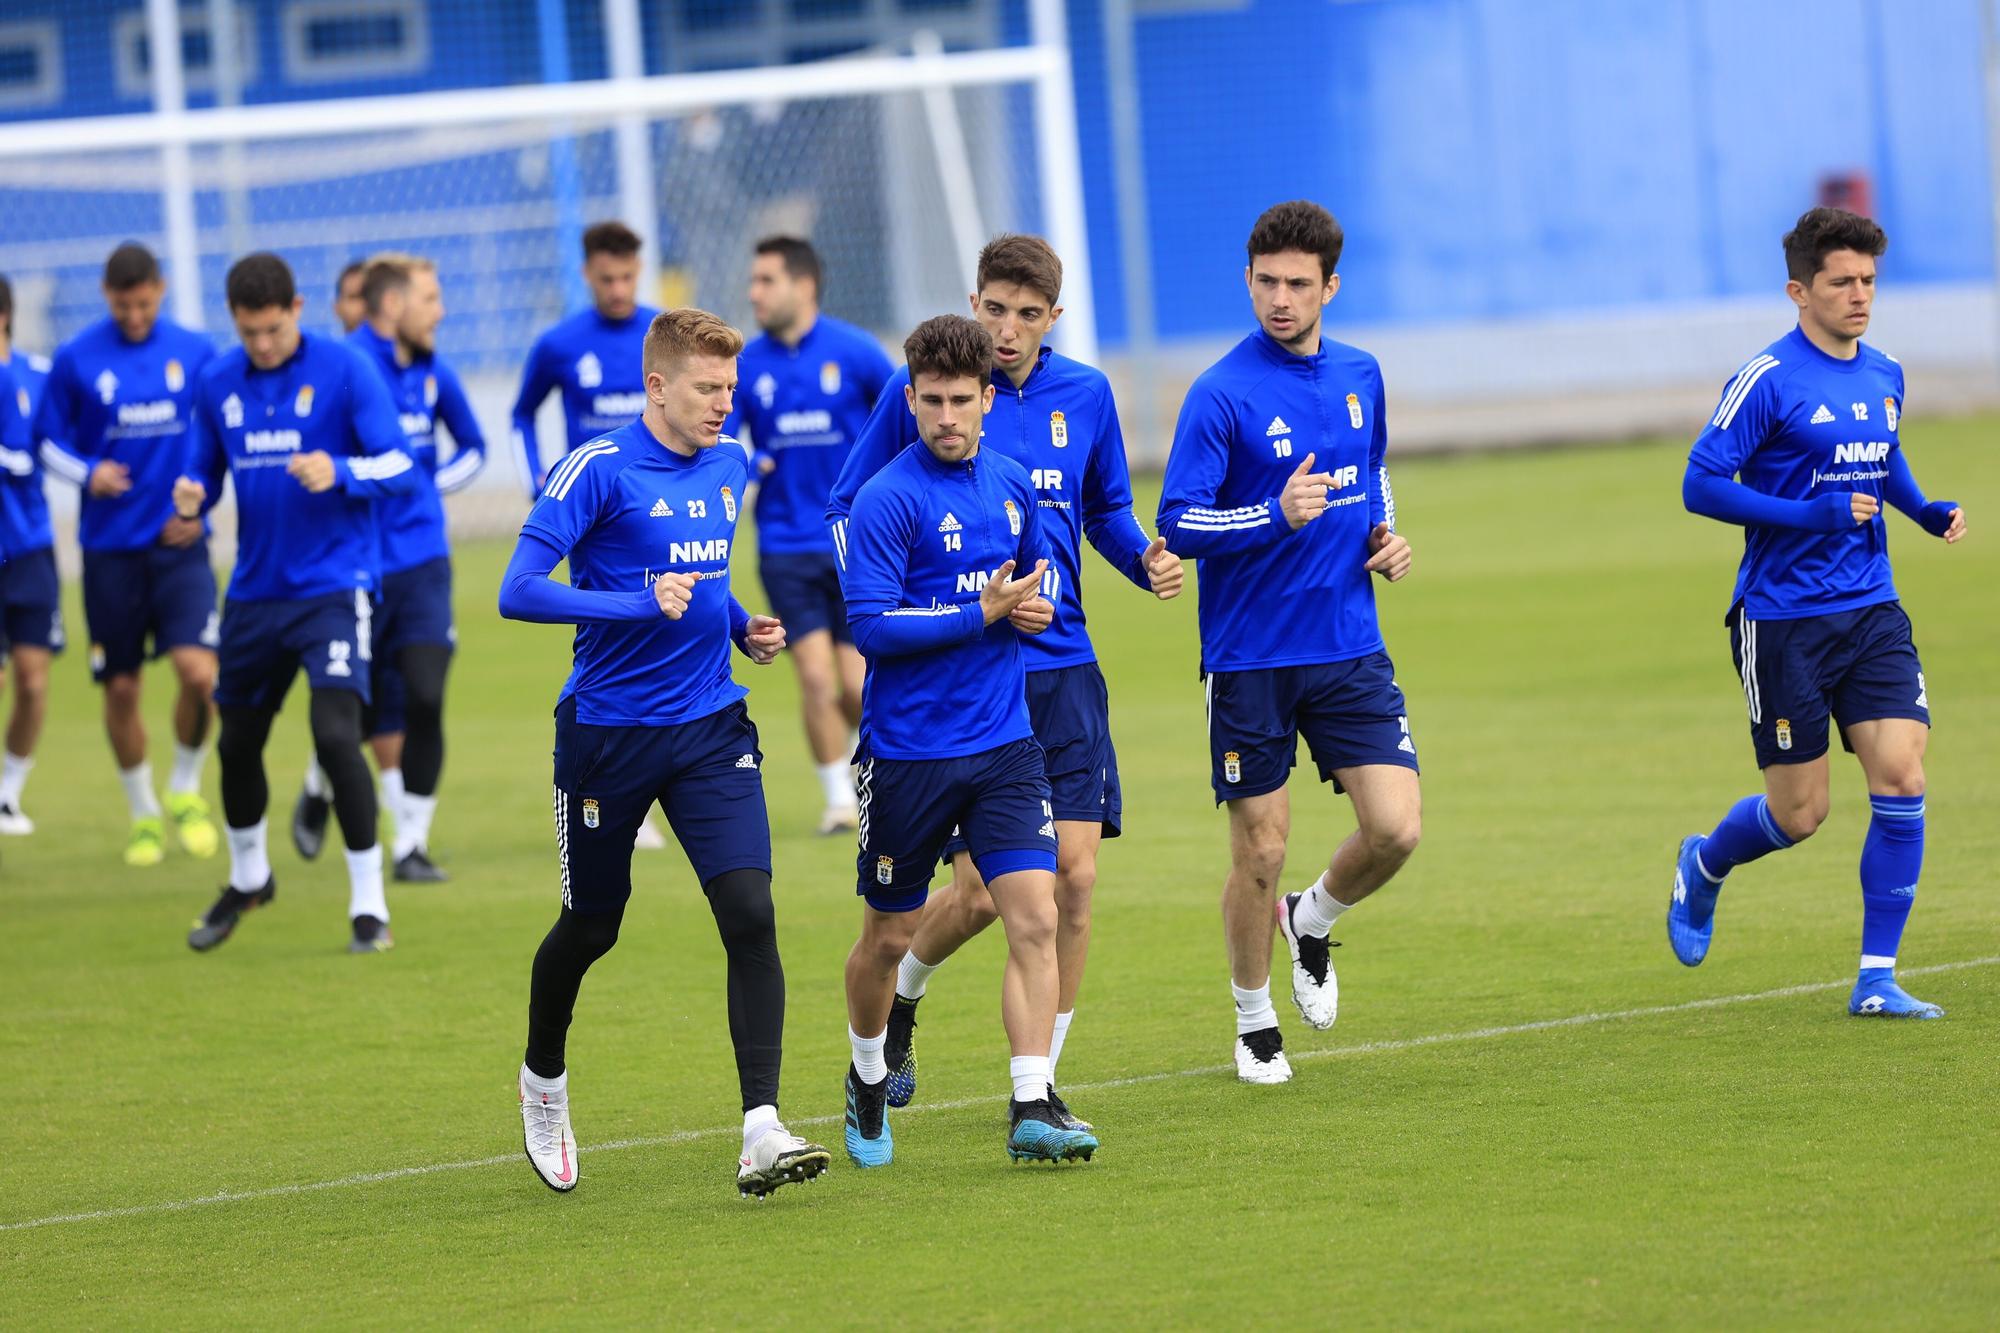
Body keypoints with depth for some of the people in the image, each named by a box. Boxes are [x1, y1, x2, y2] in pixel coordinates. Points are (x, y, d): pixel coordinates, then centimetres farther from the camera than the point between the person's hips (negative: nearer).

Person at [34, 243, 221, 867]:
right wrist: (88, 472, -13)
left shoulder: (195, 353, 2)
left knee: (198, 670, -17)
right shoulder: (75, 360, -2)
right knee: (121, 688, 4)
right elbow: (49, 441, 6)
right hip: (110, 550, 0)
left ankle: (185, 790, 9)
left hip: (179, 544, 0)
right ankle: (143, 815, 24)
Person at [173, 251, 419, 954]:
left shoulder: (344, 370, -10)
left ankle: (369, 904, -7)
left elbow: (401, 467, -11)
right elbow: (204, 470, 14)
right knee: (238, 742, 14)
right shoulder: (218, 383, 4)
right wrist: (190, 496, -9)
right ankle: (247, 879, 40)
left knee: (335, 733, -18)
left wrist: (340, 472, -30)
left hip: (333, 585, -5)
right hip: (255, 592, 5)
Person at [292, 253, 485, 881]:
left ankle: (411, 845, 0)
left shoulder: (434, 373, 6)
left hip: (423, 560, 4)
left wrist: (432, 484, 8)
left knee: (424, 698, -9)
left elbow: (472, 447, 22)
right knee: (371, 713, 4)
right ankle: (319, 788, 37)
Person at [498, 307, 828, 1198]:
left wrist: (742, 627, 7)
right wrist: (641, 605, -27)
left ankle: (762, 1132, -17)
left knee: (750, 914, -13)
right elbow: (518, 592, -19)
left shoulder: (730, 468, 7)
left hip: (711, 728, 4)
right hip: (608, 732, -4)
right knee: (591, 928, 11)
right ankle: (543, 1081, 40)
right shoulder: (598, 470, -14)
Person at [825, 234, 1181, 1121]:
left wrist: (1147, 562, -1)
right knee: (980, 892, -5)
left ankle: (1039, 1082, 9)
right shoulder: (917, 389, -4)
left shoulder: (1085, 395, 6)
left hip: (1063, 669, 3)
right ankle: (899, 998, 27)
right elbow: (848, 506, 5)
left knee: (1074, 877, -4)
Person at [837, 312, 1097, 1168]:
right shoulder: (887, 499, -12)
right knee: (890, 937, 10)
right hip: (908, 752, -4)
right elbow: (871, 627, -18)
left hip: (1005, 744, 4)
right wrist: (984, 614, -20)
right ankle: (868, 1081, 35)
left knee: (1035, 919, -11)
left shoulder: (1011, 485, 8)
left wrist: (1034, 607, 0)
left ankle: (1032, 1110, -10)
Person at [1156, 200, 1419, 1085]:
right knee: (1260, 852, 1)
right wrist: (1277, 516, -28)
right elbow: (1177, 524, -15)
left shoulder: (1359, 376, 7)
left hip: (1350, 648, 4)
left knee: (1394, 828, -7)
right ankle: (1254, 1021, 23)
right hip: (1250, 657, -4)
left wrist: (1386, 534, 6)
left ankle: (1313, 923, 24)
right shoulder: (1221, 395, -11)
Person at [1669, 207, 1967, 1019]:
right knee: (1799, 813, 1)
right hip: (1783, 622, -5)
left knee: (1902, 780, -10)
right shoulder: (1768, 379, -12)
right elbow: (1701, 485, -14)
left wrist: (1926, 510, 8)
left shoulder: (1884, 376, 9)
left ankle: (1877, 979, -2)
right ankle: (1703, 867, 36)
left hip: (1872, 614, 5)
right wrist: (1814, 513, -21)